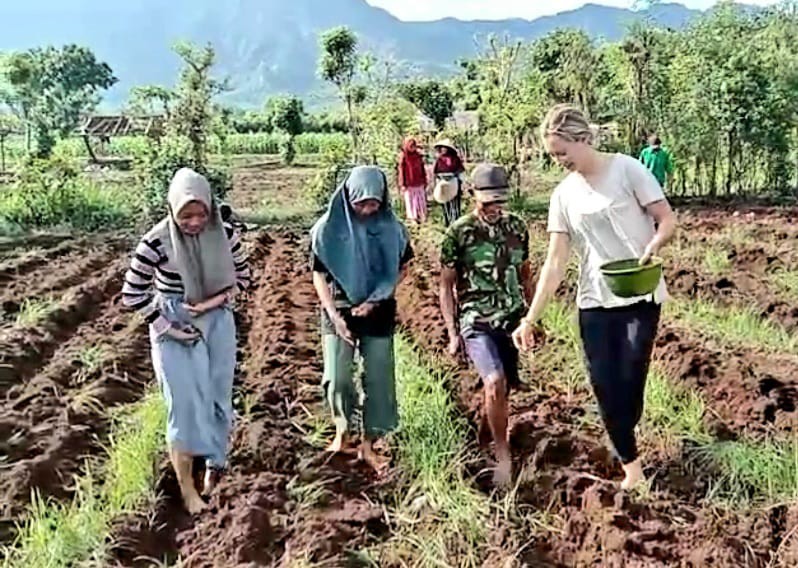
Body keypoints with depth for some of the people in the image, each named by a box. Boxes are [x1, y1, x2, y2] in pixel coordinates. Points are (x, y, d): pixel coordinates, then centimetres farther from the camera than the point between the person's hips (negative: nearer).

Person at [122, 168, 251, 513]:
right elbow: (132, 295, -10)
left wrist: (218, 299, -13)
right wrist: (167, 327, -13)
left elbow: (243, 276, 4)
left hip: (218, 324, 3)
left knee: (218, 399, 14)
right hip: (175, 331, -3)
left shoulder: (225, 234, -11)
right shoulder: (156, 242, -19)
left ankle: (215, 465, 36)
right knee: (186, 406, -1)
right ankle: (187, 489, 14)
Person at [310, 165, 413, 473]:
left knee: (379, 381, 3)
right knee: (337, 379, -7)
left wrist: (373, 302, -10)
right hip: (339, 311, -1)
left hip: (379, 313, 1)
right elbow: (319, 275, -3)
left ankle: (368, 445, 19)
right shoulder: (329, 228, -9)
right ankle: (342, 429, 22)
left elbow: (397, 271, 3)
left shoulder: (391, 228, -6)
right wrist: (334, 316, -12)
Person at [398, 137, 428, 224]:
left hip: (419, 183, 4)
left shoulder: (418, 155, 8)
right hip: (409, 184, -4)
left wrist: (424, 181, 12)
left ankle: (423, 217, 14)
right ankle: (413, 218, 6)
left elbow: (422, 169, 13)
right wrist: (402, 184, -8)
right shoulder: (403, 156, -4)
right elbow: (401, 170, -5)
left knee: (421, 200, 6)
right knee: (410, 200, 0)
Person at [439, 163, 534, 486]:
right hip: (477, 321, -4)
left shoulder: (516, 227, 7)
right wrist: (452, 333, -4)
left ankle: (492, 435, 35)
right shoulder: (458, 233, -4)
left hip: (513, 320, 4)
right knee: (495, 383, -23)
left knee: (504, 388, 9)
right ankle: (503, 456, -8)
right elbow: (446, 286, 0)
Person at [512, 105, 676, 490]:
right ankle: (631, 466, 14)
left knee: (630, 380, -6)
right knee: (605, 385, -1)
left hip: (640, 295, -3)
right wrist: (530, 319, -3)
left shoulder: (626, 169, -7)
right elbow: (555, 262, 2)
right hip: (594, 301, 3)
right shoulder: (563, 195, 3)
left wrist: (653, 246, -28)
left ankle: (622, 440, 23)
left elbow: (667, 220, -5)